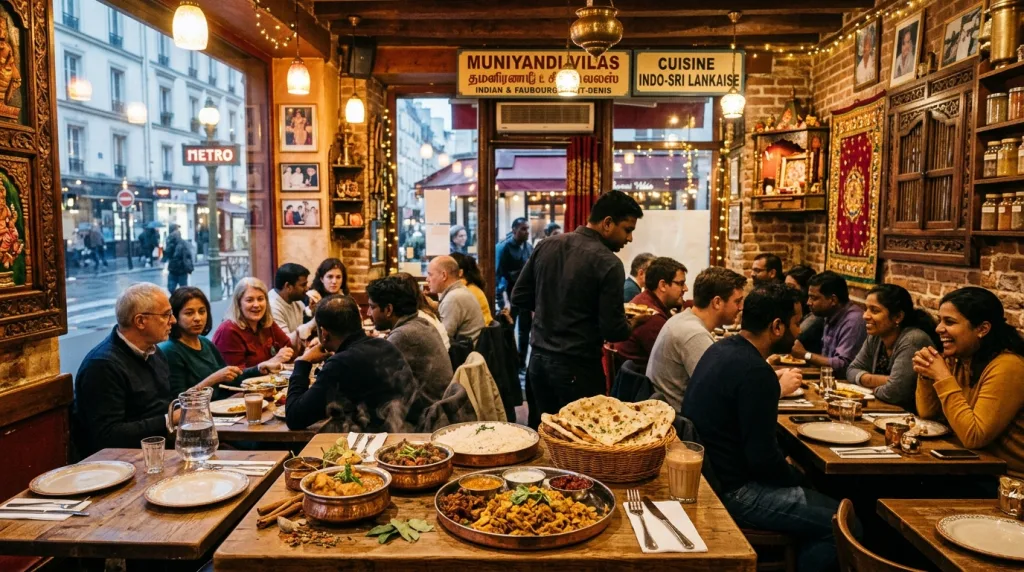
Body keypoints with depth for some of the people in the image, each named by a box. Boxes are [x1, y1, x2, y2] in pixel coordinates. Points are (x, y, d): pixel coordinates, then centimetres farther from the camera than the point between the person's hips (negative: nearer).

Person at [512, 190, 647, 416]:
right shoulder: (608, 263, -15)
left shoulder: (547, 245, 2)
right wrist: (632, 324, 7)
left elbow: (520, 298, 9)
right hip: (577, 366, -6)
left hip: (538, 359, 6)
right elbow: (613, 331, -14)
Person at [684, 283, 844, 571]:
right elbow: (764, 459, -22)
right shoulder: (756, 372, -24)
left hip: (710, 473, 10)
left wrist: (776, 389, 20)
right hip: (731, 490, -10)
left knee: (822, 505, 20)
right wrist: (797, 476, -4)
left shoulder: (721, 349, 5)